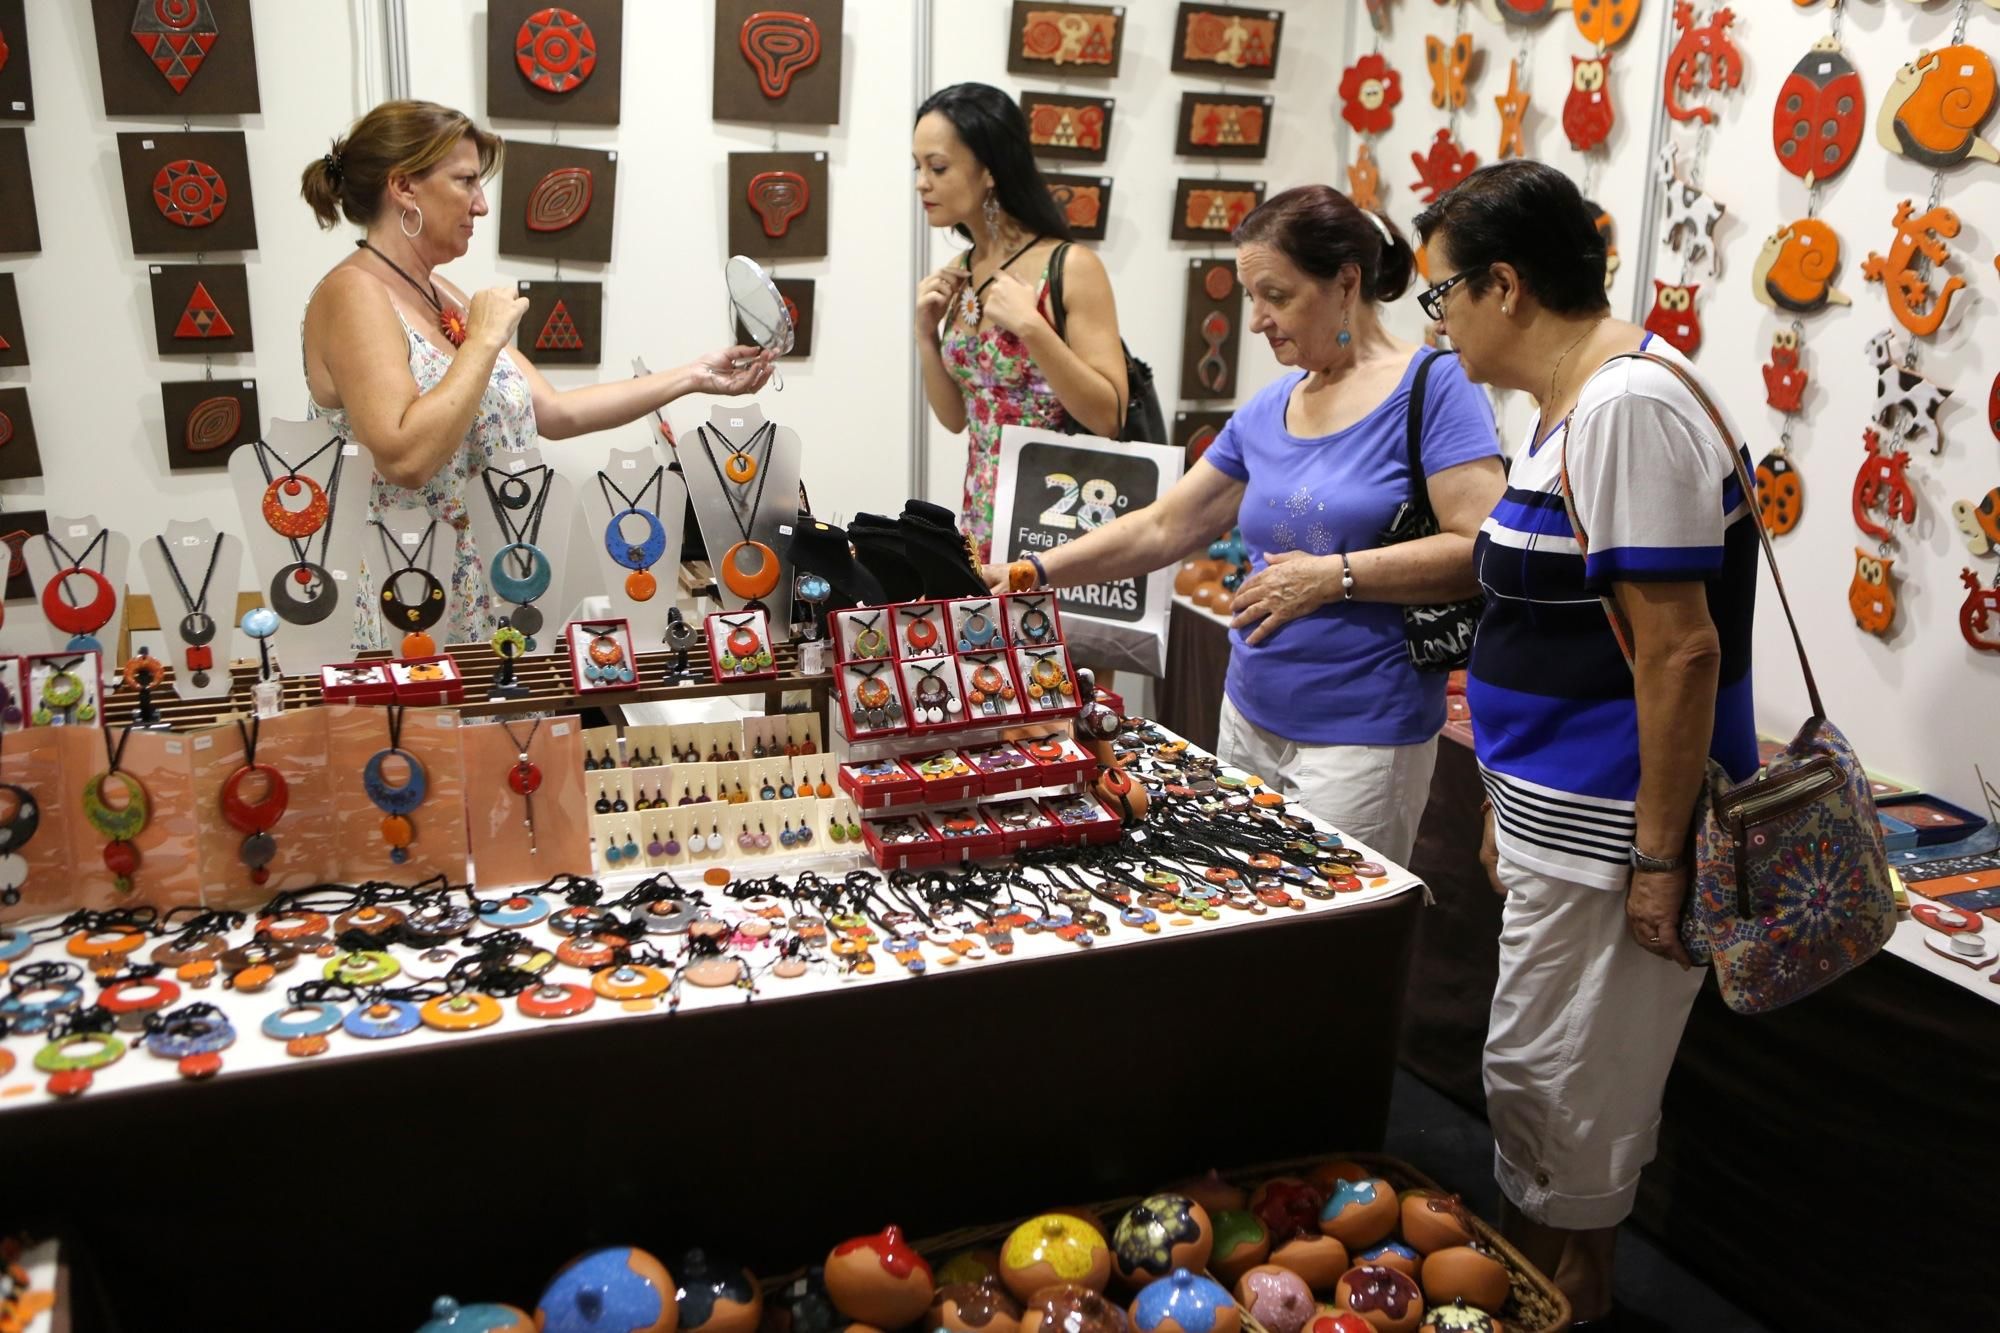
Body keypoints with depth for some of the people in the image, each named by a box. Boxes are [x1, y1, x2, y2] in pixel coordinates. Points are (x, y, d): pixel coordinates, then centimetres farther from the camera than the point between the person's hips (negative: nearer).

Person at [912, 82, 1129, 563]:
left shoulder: (1071, 268, -13)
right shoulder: (956, 277, 5)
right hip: (984, 517, 6)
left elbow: (1109, 417, -16)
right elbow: (957, 418, 11)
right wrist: (926, 333, -3)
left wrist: (1031, 327, -23)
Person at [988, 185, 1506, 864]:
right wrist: (1034, 572, 5)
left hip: (1363, 737, -6)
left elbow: (1481, 548, -18)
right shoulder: (1267, 411, 10)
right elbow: (1160, 527, 13)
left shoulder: (1434, 386, -10)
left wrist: (1334, 576, -18)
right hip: (1249, 721, 7)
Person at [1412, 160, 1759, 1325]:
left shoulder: (1628, 406, -20)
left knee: (1552, 1082, 5)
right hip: (1567, 817, 10)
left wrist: (1656, 857, -20)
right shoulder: (1573, 404, 11)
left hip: (1612, 829, -10)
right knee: (1556, 1078, 20)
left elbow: (1679, 650, -23)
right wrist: (1513, 807, 20)